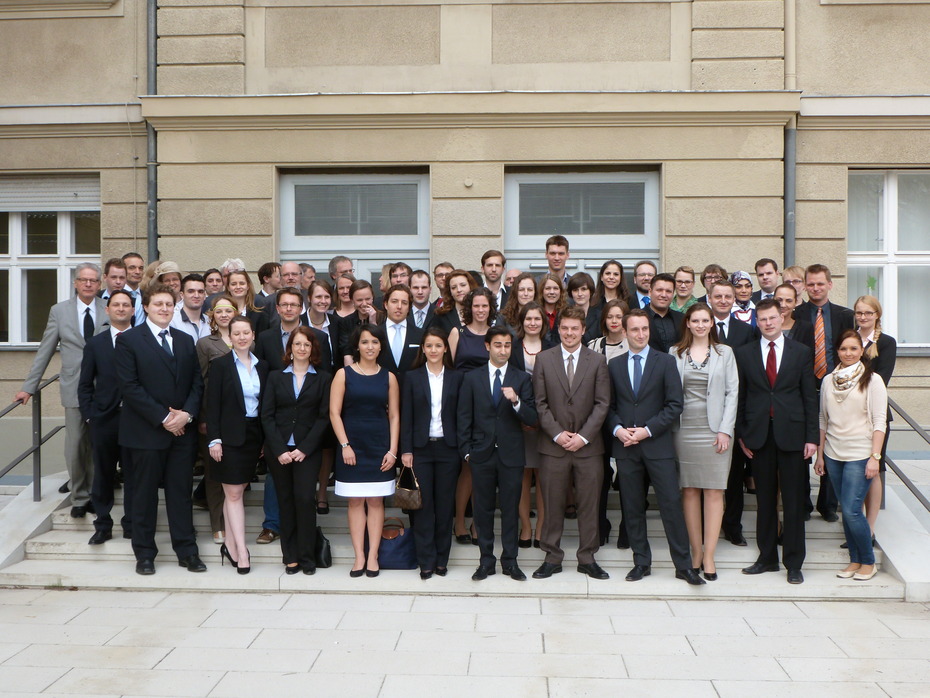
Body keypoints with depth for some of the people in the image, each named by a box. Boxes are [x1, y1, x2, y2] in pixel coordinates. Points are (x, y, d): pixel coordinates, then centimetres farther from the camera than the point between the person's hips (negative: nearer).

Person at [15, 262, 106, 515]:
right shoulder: (59, 311, 5)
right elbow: (44, 352, 8)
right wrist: (29, 387, 8)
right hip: (74, 388, 0)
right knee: (75, 446, 2)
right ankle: (79, 497, 17)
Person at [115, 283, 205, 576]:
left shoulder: (185, 341, 13)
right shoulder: (128, 340, -3)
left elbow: (197, 382, 9)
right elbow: (130, 386, -10)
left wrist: (186, 414, -8)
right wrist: (163, 418, -15)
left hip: (183, 430, 4)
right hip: (146, 431, -4)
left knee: (181, 492, 8)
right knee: (145, 494, 6)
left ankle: (187, 551, 15)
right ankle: (145, 553, 18)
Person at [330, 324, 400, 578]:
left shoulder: (388, 377, 6)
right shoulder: (344, 374, 2)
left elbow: (394, 416, 5)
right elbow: (334, 412, -2)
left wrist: (392, 450, -3)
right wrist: (345, 445, -10)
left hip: (380, 447, 1)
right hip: (352, 446, -1)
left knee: (376, 501, 3)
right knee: (355, 501, 2)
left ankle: (373, 556, 8)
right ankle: (359, 556, 7)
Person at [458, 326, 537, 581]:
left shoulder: (521, 379, 4)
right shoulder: (472, 378, 6)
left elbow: (531, 419, -2)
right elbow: (464, 417, 6)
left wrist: (516, 401, -20)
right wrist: (466, 450, 0)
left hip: (511, 454, 0)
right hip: (482, 454, 0)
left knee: (511, 508, 5)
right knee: (483, 508, 7)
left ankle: (510, 561, 16)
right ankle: (486, 560, 17)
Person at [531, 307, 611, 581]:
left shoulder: (596, 361, 5)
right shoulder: (544, 359, 4)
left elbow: (602, 404, 1)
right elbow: (540, 403, 1)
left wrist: (583, 436, -9)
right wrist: (558, 434, -9)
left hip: (588, 445, 1)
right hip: (553, 445, 0)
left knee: (589, 504, 6)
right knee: (553, 505, 5)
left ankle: (587, 558, 18)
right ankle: (552, 558, 17)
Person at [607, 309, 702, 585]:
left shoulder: (665, 362, 2)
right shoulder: (614, 365, 10)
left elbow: (674, 405, -4)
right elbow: (609, 405, 11)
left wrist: (647, 429, -12)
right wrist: (617, 429, -8)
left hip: (658, 445, -2)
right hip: (625, 446, 2)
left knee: (671, 504, -2)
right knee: (633, 508, 7)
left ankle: (683, 565, 8)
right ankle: (641, 562, 18)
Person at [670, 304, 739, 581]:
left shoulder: (724, 352, 8)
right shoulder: (675, 353, 9)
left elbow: (732, 392, 3)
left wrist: (725, 430, -6)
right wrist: (670, 428, -2)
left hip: (715, 430, -1)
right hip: (684, 429, 1)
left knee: (714, 492, -3)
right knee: (689, 491, 3)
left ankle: (709, 556, 1)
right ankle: (695, 552, 11)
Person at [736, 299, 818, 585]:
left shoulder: (801, 352, 5)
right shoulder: (744, 353, 6)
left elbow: (809, 397, 3)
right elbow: (740, 397, 7)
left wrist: (811, 437, -2)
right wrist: (742, 434, 1)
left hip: (791, 434, -1)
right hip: (759, 435, 1)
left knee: (794, 501, 3)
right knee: (765, 500, 9)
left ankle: (794, 563, 12)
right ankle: (767, 557, 19)